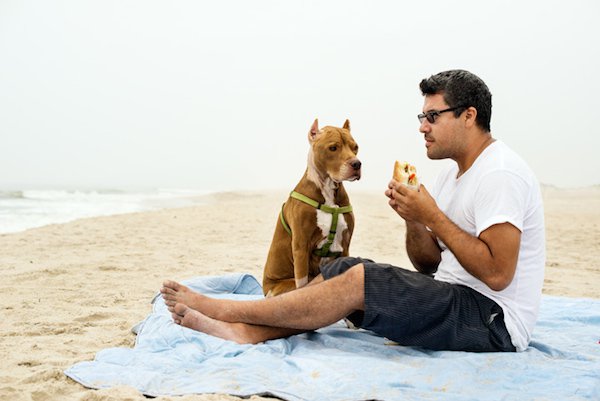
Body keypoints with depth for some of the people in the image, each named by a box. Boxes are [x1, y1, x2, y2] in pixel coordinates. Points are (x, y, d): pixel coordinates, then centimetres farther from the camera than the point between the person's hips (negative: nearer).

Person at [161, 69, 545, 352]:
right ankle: (244, 331, -9)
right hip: (453, 296, 9)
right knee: (343, 268, -1)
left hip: (494, 319, -9)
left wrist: (432, 216, -20)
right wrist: (413, 218, -8)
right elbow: (428, 264, 12)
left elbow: (497, 274, -25)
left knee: (360, 280, -21)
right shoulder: (453, 173, 14)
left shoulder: (500, 174, -16)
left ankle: (224, 309, -11)